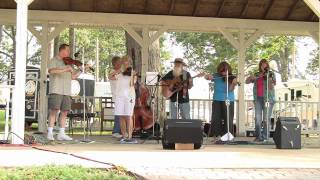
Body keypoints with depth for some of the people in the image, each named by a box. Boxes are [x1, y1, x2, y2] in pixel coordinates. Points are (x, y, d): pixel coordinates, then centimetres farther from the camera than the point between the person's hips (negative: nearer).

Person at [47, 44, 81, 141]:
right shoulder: (54, 61, 1)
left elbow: (73, 76, 23)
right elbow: (51, 71, -20)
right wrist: (65, 69, -27)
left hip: (66, 92, 7)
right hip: (56, 90, -7)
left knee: (64, 112, 4)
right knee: (54, 111, -10)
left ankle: (61, 134, 7)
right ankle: (50, 133, -7)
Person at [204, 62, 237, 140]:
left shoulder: (231, 77, -6)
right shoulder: (216, 76, 1)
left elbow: (230, 89, -15)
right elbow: (206, 76, -4)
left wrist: (233, 84, -35)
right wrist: (208, 76, -27)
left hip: (229, 100, -2)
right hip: (217, 100, 2)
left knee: (228, 118, -3)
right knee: (216, 118, -3)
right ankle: (217, 134, 3)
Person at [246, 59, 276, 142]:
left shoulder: (271, 74, 4)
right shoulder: (257, 75, 14)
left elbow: (271, 87, -5)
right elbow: (247, 81, 16)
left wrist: (269, 80, -22)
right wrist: (250, 77, -4)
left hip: (267, 98, -3)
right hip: (258, 98, 3)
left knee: (266, 119, -5)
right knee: (257, 118, -2)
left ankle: (265, 137, 0)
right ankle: (258, 136, 4)